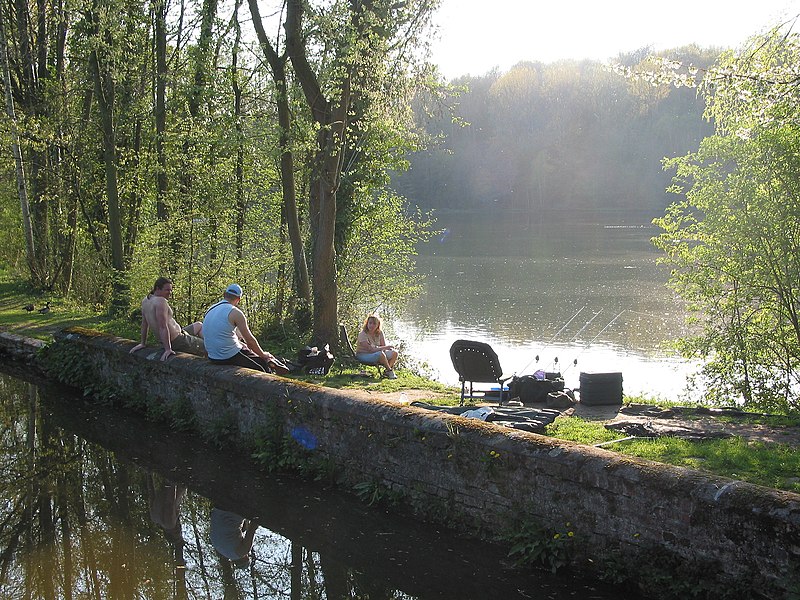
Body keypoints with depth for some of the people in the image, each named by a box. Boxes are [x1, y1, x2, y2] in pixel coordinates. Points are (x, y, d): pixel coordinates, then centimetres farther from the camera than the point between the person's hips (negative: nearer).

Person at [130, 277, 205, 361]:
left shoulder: (146, 300, 4)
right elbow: (163, 327, -29)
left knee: (199, 325, 29)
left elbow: (144, 323, 11)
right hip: (178, 341, -11)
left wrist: (143, 343, 16)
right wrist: (168, 349, -29)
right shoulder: (161, 301, -24)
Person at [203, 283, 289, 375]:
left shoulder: (210, 310, 10)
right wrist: (263, 355, 4)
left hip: (212, 357, 8)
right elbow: (250, 340, -11)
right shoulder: (235, 313, -13)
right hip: (230, 357, -8)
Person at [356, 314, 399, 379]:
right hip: (363, 355, -7)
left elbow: (384, 346, 0)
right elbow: (371, 349, -26)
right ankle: (390, 371, -16)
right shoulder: (362, 334, -20)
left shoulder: (380, 333, 0)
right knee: (380, 354, -35)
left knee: (394, 353, -11)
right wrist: (386, 347, -26)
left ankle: (386, 371, -15)